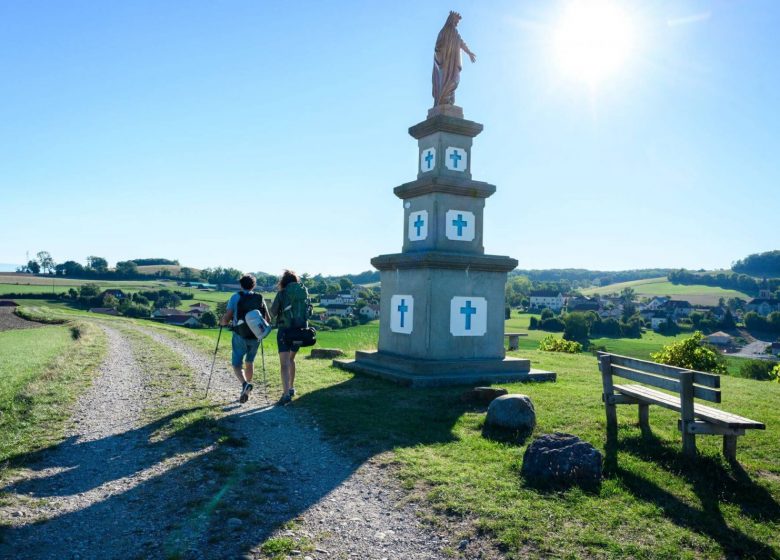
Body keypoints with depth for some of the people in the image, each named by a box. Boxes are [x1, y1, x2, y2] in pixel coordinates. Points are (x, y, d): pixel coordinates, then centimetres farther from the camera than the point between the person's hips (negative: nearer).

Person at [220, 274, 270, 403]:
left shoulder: (236, 297, -4)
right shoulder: (260, 298, 4)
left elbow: (226, 318, -10)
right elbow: (268, 320, 4)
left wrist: (222, 322, 12)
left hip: (240, 336, -3)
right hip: (256, 336, 3)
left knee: (236, 364, 7)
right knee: (249, 362, 21)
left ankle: (245, 384, -21)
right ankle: (246, 392, 22)